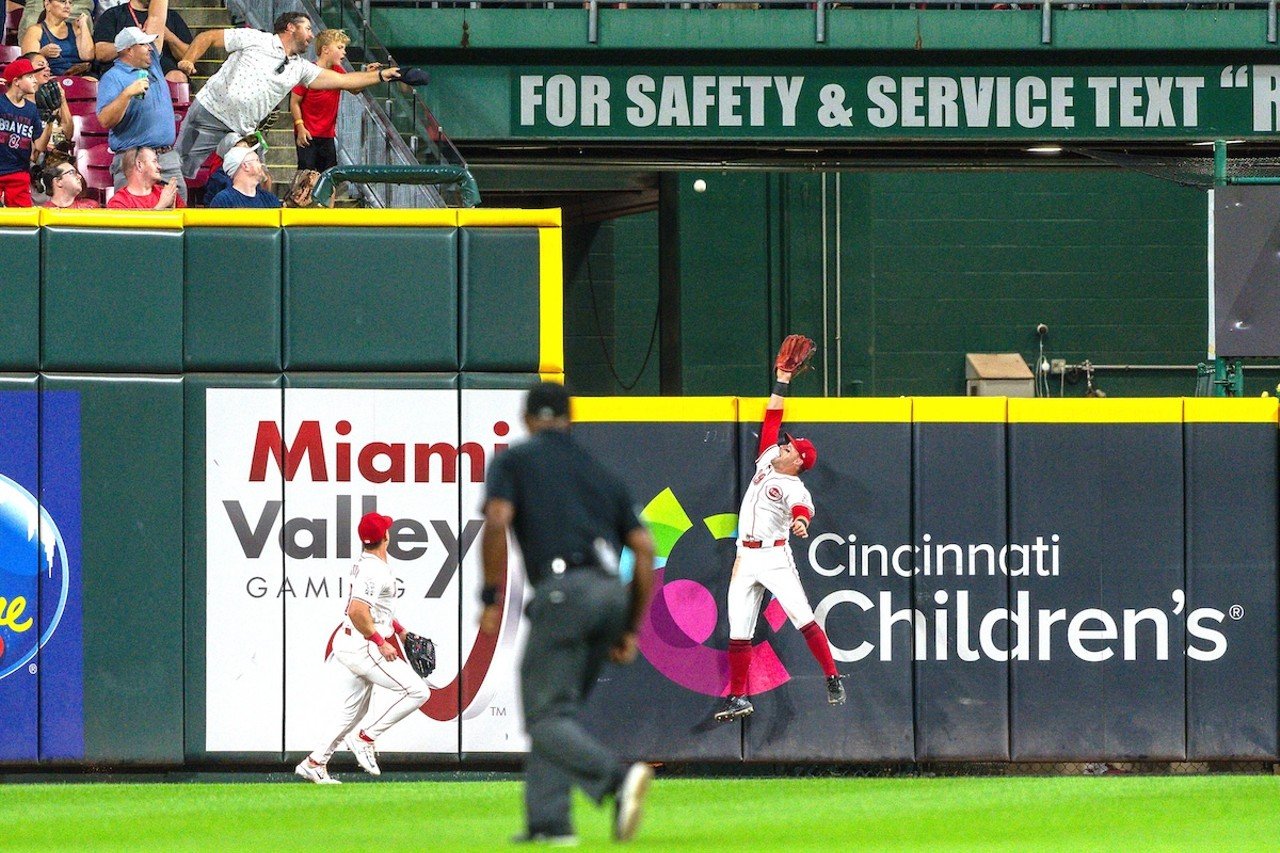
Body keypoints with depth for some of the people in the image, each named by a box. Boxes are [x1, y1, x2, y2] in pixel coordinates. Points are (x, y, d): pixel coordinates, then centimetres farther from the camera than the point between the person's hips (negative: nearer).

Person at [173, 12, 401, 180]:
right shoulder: (254, 40, -1)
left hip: (232, 131, 4)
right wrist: (188, 60, -18)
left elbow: (343, 81, 14)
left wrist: (381, 75, 10)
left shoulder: (300, 69, 13)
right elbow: (208, 37, 0)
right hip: (209, 108, -4)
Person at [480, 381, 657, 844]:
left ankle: (618, 776, -33)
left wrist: (491, 598, -2)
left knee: (547, 717, -8)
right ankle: (548, 821, 9)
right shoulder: (598, 470, 26)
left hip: (562, 589, -6)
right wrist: (631, 629, 21)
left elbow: (497, 520, -7)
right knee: (555, 709, 18)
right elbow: (644, 548, 18)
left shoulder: (514, 460, 13)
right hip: (613, 593, 6)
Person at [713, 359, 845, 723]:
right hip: (745, 559, 7)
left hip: (775, 557, -7)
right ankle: (737, 698, 10)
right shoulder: (766, 462, 12)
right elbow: (771, 421, 19)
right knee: (738, 630, 4)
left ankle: (833, 682, -10)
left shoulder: (794, 488, -8)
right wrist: (782, 383, 17)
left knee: (803, 618, -14)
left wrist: (800, 522, -53)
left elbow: (803, 508, -30)